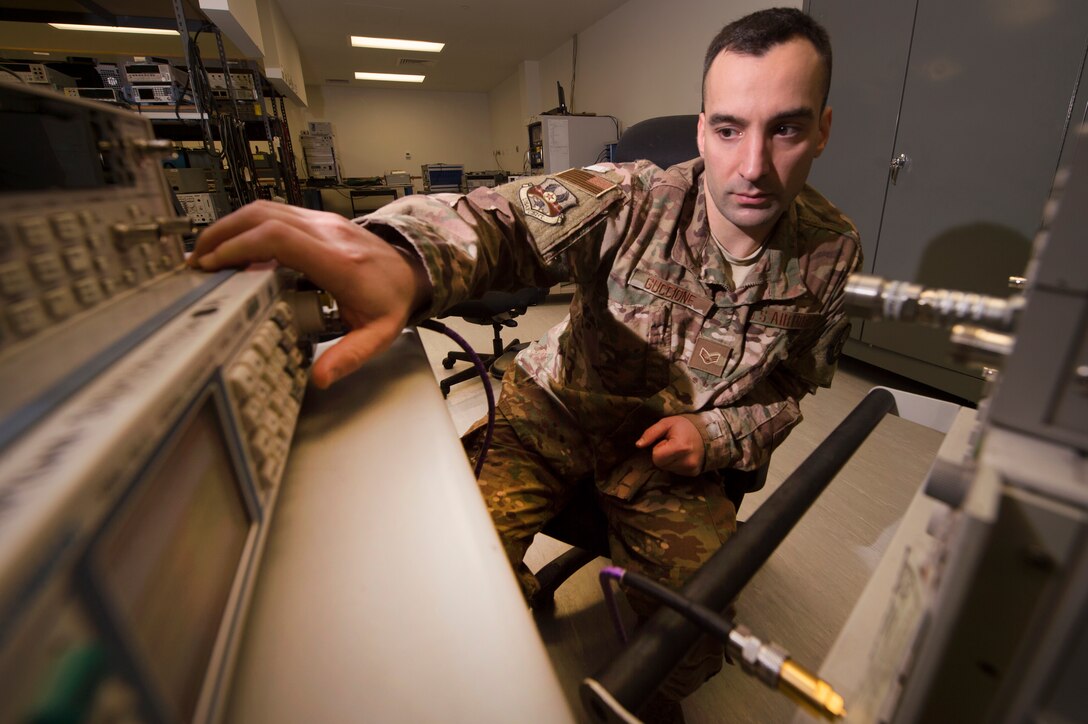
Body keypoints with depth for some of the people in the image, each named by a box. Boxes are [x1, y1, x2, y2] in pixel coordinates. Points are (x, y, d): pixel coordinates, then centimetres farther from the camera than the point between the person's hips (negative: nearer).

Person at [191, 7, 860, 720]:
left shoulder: (833, 253, -5)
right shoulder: (633, 198, -17)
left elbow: (794, 389, 7)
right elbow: (504, 217, -34)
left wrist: (717, 435, -13)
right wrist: (402, 256, -58)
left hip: (672, 447, 3)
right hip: (557, 411, -1)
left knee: (699, 627, -11)